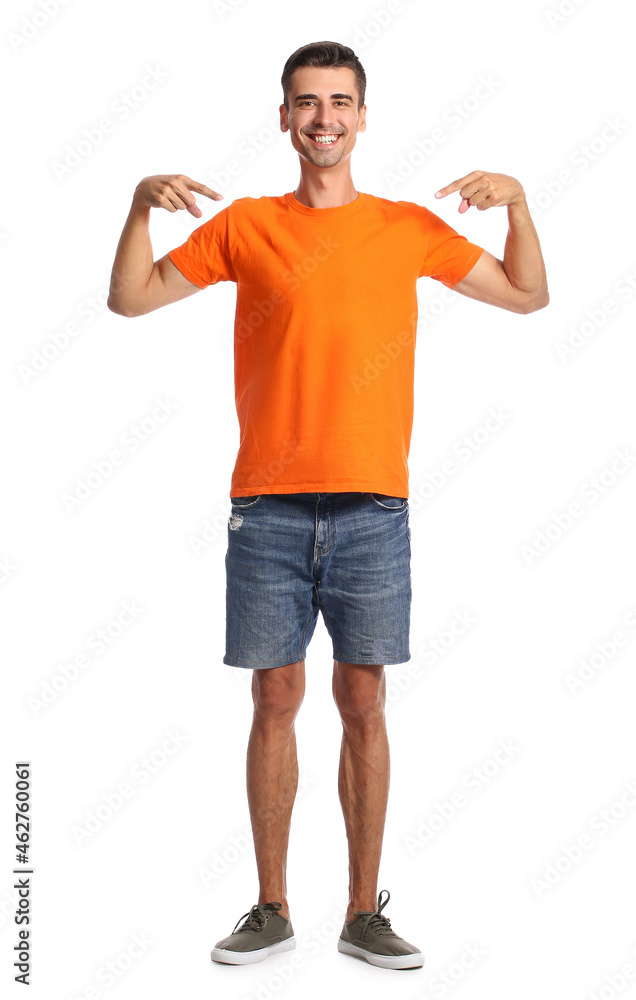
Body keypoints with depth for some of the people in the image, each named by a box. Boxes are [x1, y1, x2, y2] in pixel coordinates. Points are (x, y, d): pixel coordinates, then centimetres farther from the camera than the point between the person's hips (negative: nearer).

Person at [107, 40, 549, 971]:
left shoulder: (409, 227, 10)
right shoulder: (246, 225, 9)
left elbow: (528, 295, 17)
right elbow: (130, 299, 10)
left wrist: (517, 202, 2)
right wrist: (141, 203, -4)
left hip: (373, 509, 0)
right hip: (268, 509, 0)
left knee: (364, 705, 3)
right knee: (276, 701, 4)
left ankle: (365, 912, 15)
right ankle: (272, 910, 17)